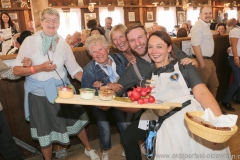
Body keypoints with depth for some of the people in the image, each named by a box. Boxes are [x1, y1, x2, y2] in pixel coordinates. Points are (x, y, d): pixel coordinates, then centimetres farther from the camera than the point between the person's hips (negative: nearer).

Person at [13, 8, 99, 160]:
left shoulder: (63, 44, -3)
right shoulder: (30, 41, -9)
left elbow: (75, 70, -3)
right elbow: (17, 70, -10)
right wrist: (39, 68, -24)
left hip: (61, 90, 2)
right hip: (39, 93, -2)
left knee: (76, 120, 17)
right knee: (45, 131, 13)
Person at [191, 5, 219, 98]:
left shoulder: (206, 25, 14)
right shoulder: (198, 27, -18)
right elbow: (196, 46, -25)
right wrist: (202, 63, -25)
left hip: (209, 60, 10)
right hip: (203, 60, -10)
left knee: (214, 84, 20)